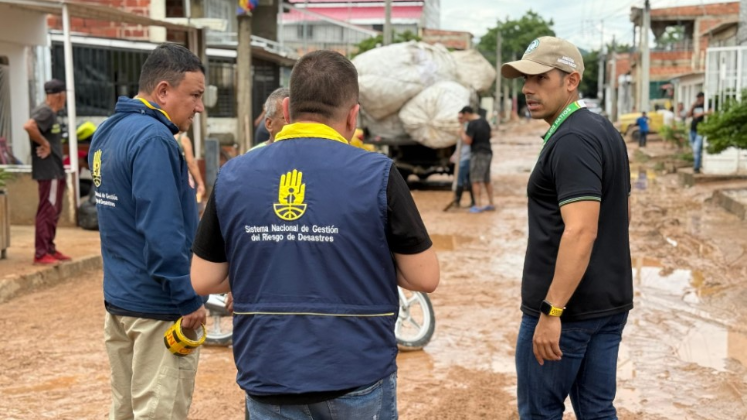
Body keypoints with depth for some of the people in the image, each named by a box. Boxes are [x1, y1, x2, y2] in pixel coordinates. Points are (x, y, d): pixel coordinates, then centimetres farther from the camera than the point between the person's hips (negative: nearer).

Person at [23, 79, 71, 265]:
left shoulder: (49, 112, 15)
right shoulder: (45, 112, -16)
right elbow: (29, 126, -32)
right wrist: (44, 143, -22)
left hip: (55, 170, 11)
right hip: (48, 171, -11)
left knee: (54, 211, 16)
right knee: (47, 211, -9)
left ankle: (50, 249, 25)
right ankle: (41, 254, -6)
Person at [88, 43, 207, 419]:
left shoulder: (109, 132, 10)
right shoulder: (152, 139, -19)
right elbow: (162, 232, -25)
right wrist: (188, 300, -18)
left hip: (117, 299, 9)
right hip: (157, 307, -9)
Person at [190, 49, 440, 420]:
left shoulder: (233, 176, -2)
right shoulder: (376, 174, -11)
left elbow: (203, 280, 3)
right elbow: (425, 277, -6)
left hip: (268, 381, 2)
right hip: (357, 381, -2)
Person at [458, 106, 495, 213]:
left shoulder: (472, 124, -15)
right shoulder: (484, 122, 13)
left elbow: (468, 141, -19)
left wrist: (463, 133, 0)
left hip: (478, 154, -9)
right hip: (488, 152, 9)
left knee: (476, 180, -6)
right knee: (487, 180, 15)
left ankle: (478, 205, -10)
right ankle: (491, 204, 18)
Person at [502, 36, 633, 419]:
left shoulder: (571, 141, -18)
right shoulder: (604, 130, 12)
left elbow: (581, 231, -27)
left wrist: (552, 311, -26)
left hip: (567, 306, -9)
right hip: (609, 302, 9)